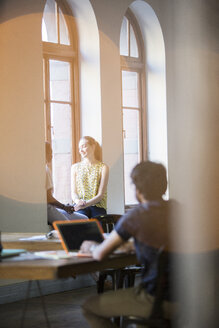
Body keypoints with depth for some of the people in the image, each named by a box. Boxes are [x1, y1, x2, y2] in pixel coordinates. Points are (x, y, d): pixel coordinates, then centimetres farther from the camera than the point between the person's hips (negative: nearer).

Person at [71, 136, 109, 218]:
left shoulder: (103, 167, 6)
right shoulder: (75, 167, 17)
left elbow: (100, 195, -1)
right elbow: (73, 192, 11)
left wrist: (86, 204, -18)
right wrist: (77, 201, -14)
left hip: (97, 206, -1)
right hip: (80, 206, 1)